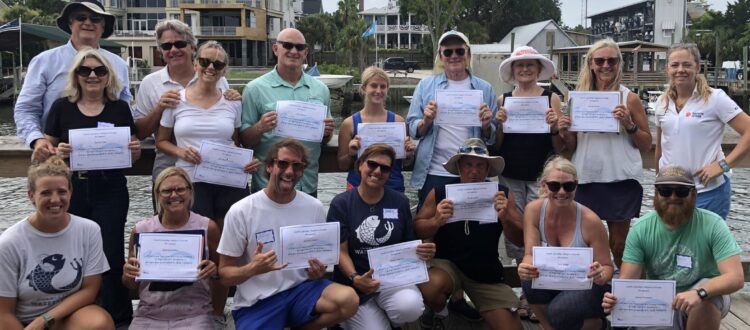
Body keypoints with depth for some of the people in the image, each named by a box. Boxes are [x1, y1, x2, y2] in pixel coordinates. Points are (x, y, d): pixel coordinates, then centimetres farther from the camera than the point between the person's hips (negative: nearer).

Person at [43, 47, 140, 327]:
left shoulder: (120, 108, 4)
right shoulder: (61, 107, 3)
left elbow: (132, 156, 9)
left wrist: (135, 150, -12)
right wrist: (58, 152, -14)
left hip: (110, 191, -1)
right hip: (71, 190, 1)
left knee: (111, 253, 1)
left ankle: (118, 318, 14)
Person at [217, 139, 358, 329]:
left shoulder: (315, 207, 2)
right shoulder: (240, 212, -8)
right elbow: (224, 274, -4)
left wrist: (319, 272, -11)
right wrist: (252, 269, -26)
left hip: (301, 288, 3)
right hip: (257, 302, -3)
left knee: (348, 300, -26)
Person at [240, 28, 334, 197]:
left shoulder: (320, 89, 8)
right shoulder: (256, 88, -3)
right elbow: (244, 140, -2)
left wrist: (327, 133, -6)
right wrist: (260, 128, -21)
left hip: (308, 186, 3)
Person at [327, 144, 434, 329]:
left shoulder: (400, 202, 5)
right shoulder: (341, 203, -3)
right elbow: (341, 251, -7)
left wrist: (423, 252, -14)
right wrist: (354, 278, -26)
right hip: (357, 282, -1)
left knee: (410, 307, -30)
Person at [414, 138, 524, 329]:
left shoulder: (502, 194, -5)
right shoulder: (439, 193, -7)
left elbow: (520, 240, -5)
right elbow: (417, 231, -4)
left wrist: (505, 217, -26)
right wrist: (436, 221, -26)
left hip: (487, 272, 2)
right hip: (446, 262, -1)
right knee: (429, 288, -34)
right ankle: (439, 312, 4)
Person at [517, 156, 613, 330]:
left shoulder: (590, 221, -21)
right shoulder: (533, 210, -13)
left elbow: (608, 267, -11)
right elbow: (530, 254, -16)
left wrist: (601, 276, -36)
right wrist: (525, 268, -40)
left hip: (588, 287, -3)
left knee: (559, 313, -31)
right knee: (530, 282, -29)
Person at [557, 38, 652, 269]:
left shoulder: (629, 99, 0)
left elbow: (647, 145, 3)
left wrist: (629, 124, -13)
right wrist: (564, 133, -9)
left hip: (620, 180, -2)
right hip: (586, 180, 2)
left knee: (618, 245, 5)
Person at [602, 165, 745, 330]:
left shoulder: (712, 225, -18)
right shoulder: (641, 229, -12)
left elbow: (735, 277, -25)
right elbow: (627, 280, -14)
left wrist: (699, 293, -44)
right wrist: (616, 298, -38)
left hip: (708, 297, -3)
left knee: (704, 301, -35)